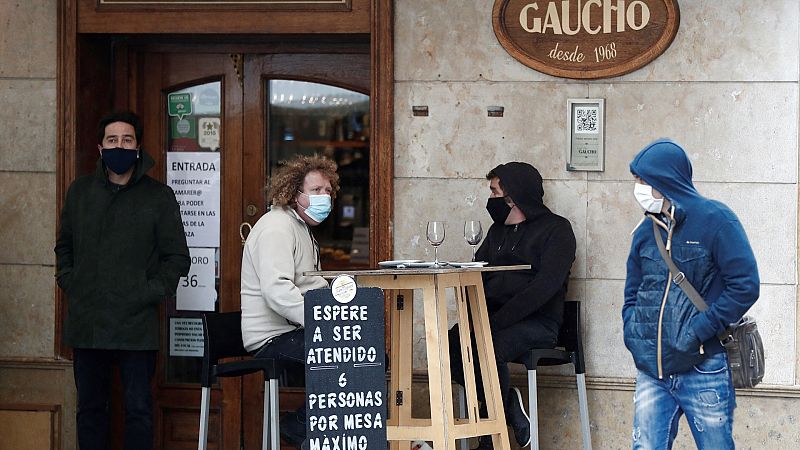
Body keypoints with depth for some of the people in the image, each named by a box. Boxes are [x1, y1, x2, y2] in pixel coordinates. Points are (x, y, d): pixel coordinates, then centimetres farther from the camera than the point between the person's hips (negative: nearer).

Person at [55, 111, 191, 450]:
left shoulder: (159, 196, 1)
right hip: (86, 323, 3)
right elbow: (64, 246, 20)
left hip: (136, 324, -3)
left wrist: (150, 294, -8)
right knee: (90, 408, 10)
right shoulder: (80, 191, 11)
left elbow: (177, 257, 2)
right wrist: (69, 283, 5)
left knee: (139, 410, -1)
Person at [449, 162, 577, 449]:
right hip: (495, 319, 6)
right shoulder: (498, 229, 21)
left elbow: (544, 286, -15)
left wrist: (498, 321, -23)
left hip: (538, 322, -6)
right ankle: (509, 404, -6)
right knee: (450, 343, -23)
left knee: (490, 347, -35)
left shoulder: (555, 229, -2)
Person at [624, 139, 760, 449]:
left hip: (703, 368, -5)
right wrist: (633, 333, 2)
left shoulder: (714, 220, -7)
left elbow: (745, 286, -13)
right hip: (651, 372, 5)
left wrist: (698, 331, -16)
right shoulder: (646, 232, 11)